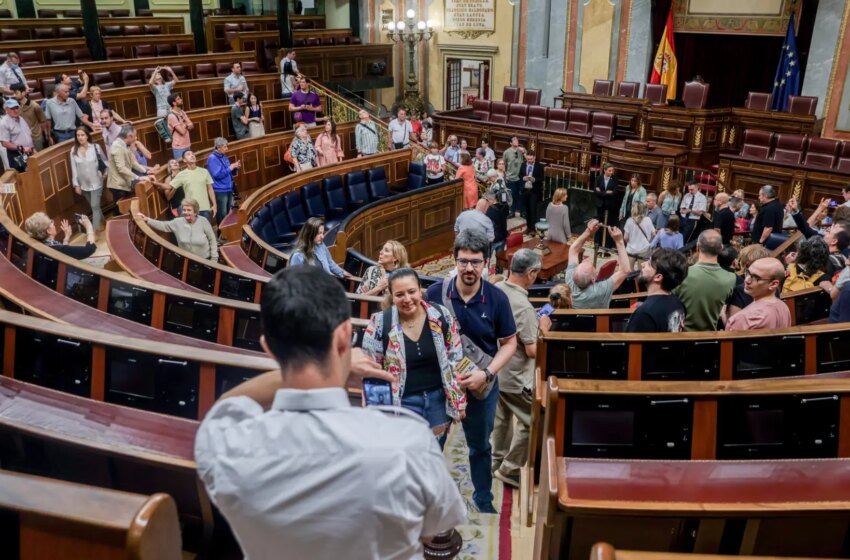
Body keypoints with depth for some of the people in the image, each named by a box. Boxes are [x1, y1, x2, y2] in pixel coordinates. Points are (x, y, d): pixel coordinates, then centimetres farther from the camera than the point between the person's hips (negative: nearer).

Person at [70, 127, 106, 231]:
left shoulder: (95, 147, -8)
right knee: (94, 206, 16)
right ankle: (102, 223, 36)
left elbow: (105, 161, 3)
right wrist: (76, 184, -1)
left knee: (95, 206, -7)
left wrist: (105, 172, -10)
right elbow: (74, 169, 0)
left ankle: (95, 230, -5)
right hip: (84, 184, 3)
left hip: (96, 183, -3)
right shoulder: (74, 151, -3)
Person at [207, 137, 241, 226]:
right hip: (220, 191, -8)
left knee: (227, 213, 15)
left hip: (229, 189, 9)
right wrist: (230, 167, -18)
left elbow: (230, 173, 21)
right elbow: (218, 174, -23)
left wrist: (236, 168, 0)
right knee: (222, 214, -6)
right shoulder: (212, 158, -12)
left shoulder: (224, 156, 13)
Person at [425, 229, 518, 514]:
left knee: (480, 446, 21)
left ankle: (483, 501, 43)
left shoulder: (496, 298, -13)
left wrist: (486, 374, -17)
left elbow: (509, 343, -5)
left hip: (481, 385, 1)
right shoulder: (435, 293, -14)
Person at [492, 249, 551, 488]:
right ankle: (510, 469, 14)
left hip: (496, 369, 9)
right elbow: (533, 351, -25)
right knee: (532, 420, 7)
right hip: (516, 377, -8)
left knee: (502, 417, 23)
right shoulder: (523, 307, -28)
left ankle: (498, 462, 38)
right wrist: (543, 329, -8)